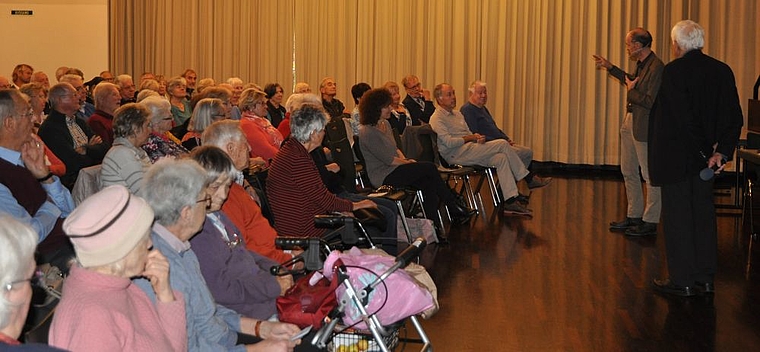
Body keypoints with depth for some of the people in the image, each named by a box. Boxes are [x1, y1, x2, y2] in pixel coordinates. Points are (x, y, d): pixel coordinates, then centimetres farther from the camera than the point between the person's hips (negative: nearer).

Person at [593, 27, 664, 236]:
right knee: (628, 172, 17)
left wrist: (631, 91, -12)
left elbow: (651, 102, -26)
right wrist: (610, 68, 28)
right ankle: (634, 216, 28)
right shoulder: (641, 64, 9)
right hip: (630, 122, 10)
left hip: (645, 127, -10)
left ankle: (650, 222, 7)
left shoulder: (656, 67, -20)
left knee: (650, 174, 0)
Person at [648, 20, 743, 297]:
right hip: (703, 158, 6)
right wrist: (722, 151, -4)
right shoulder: (722, 71, 2)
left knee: (677, 217, 2)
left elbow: (682, 118, -20)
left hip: (675, 157, -6)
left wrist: (705, 149, -9)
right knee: (703, 214, 14)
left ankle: (682, 281, 7)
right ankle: (705, 278, 21)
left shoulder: (673, 71, -16)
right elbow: (734, 118, -1)